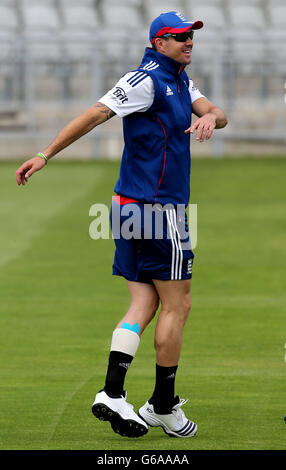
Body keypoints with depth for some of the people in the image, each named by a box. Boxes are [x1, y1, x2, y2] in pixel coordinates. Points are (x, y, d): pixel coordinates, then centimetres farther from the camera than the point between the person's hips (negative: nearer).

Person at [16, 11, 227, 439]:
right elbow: (96, 114, -18)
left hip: (133, 208, 9)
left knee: (143, 304, 3)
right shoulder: (147, 79, -12)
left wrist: (210, 116, -17)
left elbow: (218, 114, 9)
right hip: (158, 207, -9)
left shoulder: (181, 82, 17)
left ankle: (112, 394, -6)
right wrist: (46, 155, -22)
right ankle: (163, 407, 6)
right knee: (177, 305, -1)